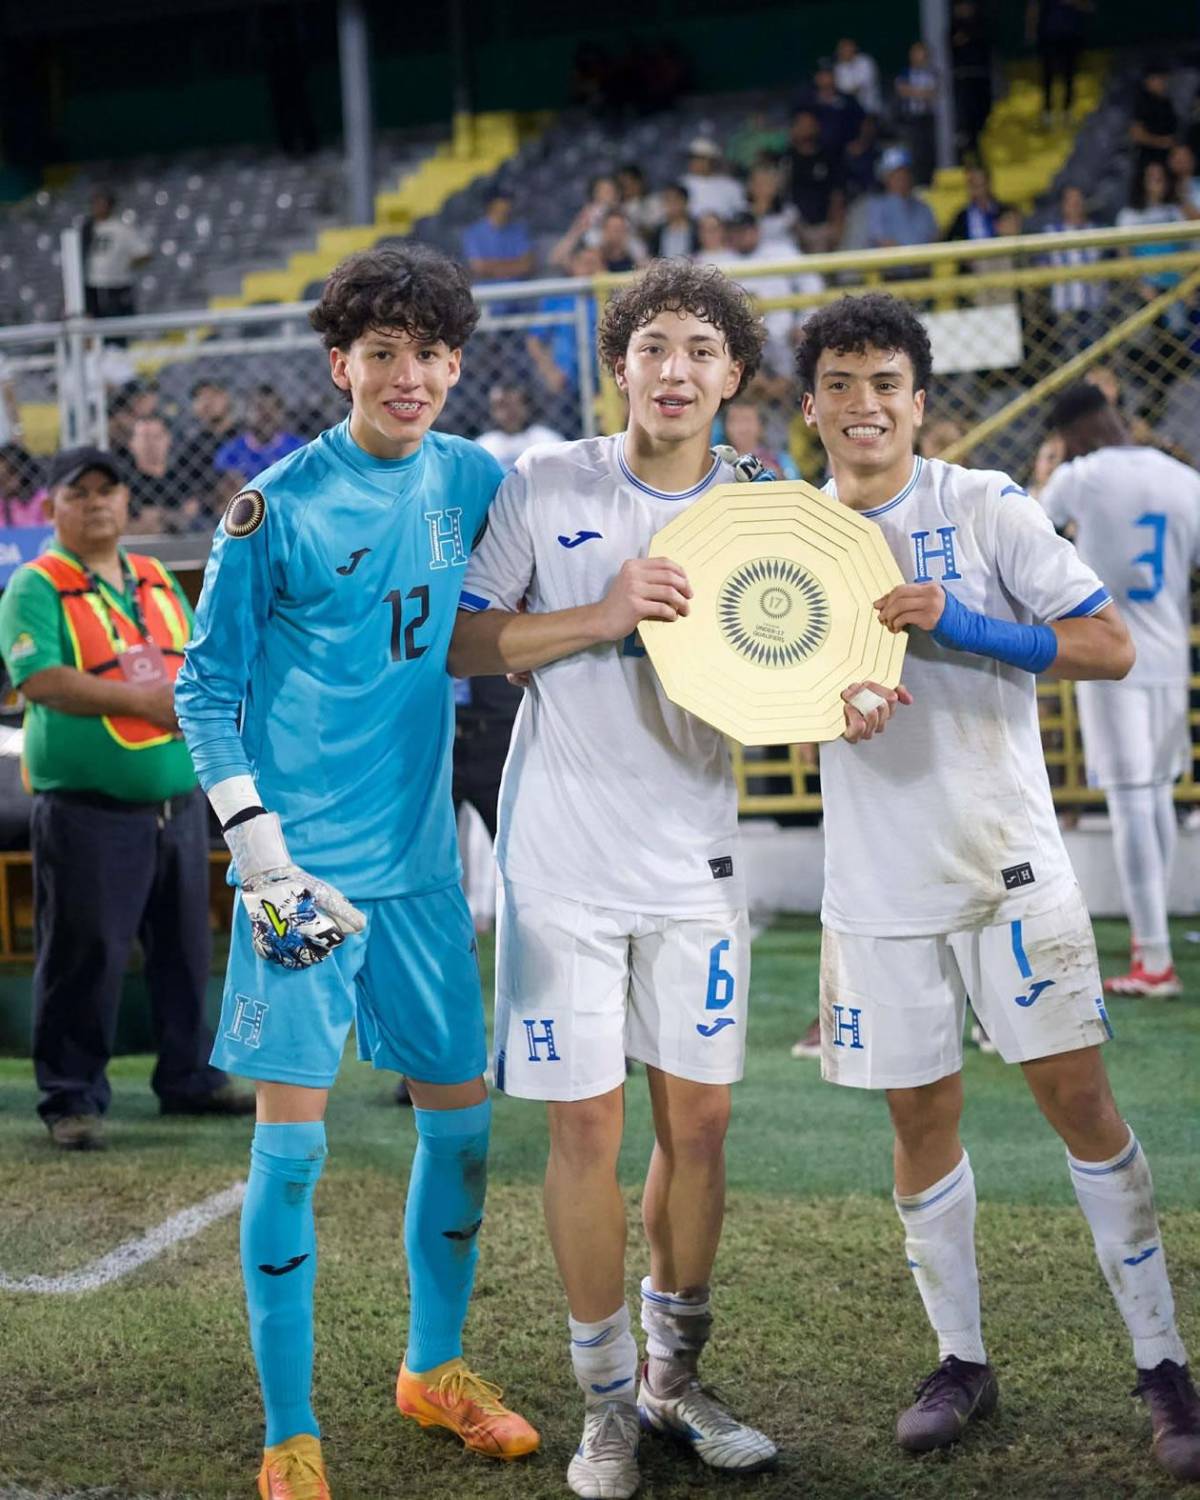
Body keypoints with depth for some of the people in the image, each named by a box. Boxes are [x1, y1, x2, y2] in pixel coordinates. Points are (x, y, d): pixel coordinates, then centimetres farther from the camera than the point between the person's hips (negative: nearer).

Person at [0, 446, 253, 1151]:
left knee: (185, 951, 13)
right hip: (88, 814, -6)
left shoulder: (160, 581, 15)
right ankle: (73, 1098, 7)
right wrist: (145, 699, -20)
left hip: (178, 805, 6)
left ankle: (191, 1079, 26)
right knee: (85, 956, -3)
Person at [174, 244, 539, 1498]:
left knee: (460, 1116, 11)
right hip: (305, 860, -5)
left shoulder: (466, 480, 5)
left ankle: (434, 1369, 32)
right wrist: (256, 837, -14)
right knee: (292, 1138, -4)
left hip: (421, 854, 5)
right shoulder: (276, 507, -9)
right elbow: (205, 686, -6)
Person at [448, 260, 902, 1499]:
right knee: (586, 1127, 0)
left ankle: (675, 1379, 26)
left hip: (692, 860, 3)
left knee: (698, 1122, 7)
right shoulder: (544, 488, -3)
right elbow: (457, 644, -3)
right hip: (563, 861, -3)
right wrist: (597, 618, -17)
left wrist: (839, 707, -14)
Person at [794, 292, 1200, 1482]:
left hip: (1010, 863, -3)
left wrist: (954, 624, -22)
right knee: (922, 1119, 8)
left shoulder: (982, 507, -6)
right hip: (879, 882, 3)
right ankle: (961, 1360, 24)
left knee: (1078, 1096, -4)